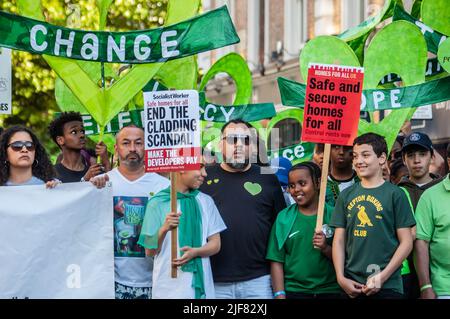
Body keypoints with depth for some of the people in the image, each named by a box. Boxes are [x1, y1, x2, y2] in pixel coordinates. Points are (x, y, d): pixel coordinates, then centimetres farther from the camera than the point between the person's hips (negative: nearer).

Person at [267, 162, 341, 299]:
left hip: (330, 291, 0)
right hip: (293, 292, 0)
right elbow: (277, 261, 0)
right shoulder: (284, 218, 1)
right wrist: (280, 294, -7)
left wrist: (326, 249, -16)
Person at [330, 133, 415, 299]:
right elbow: (339, 240, 9)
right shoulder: (346, 196, 10)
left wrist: (382, 277, -11)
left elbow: (406, 242, -4)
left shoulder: (395, 194, -2)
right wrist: (341, 278, -3)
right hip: (351, 286, 3)